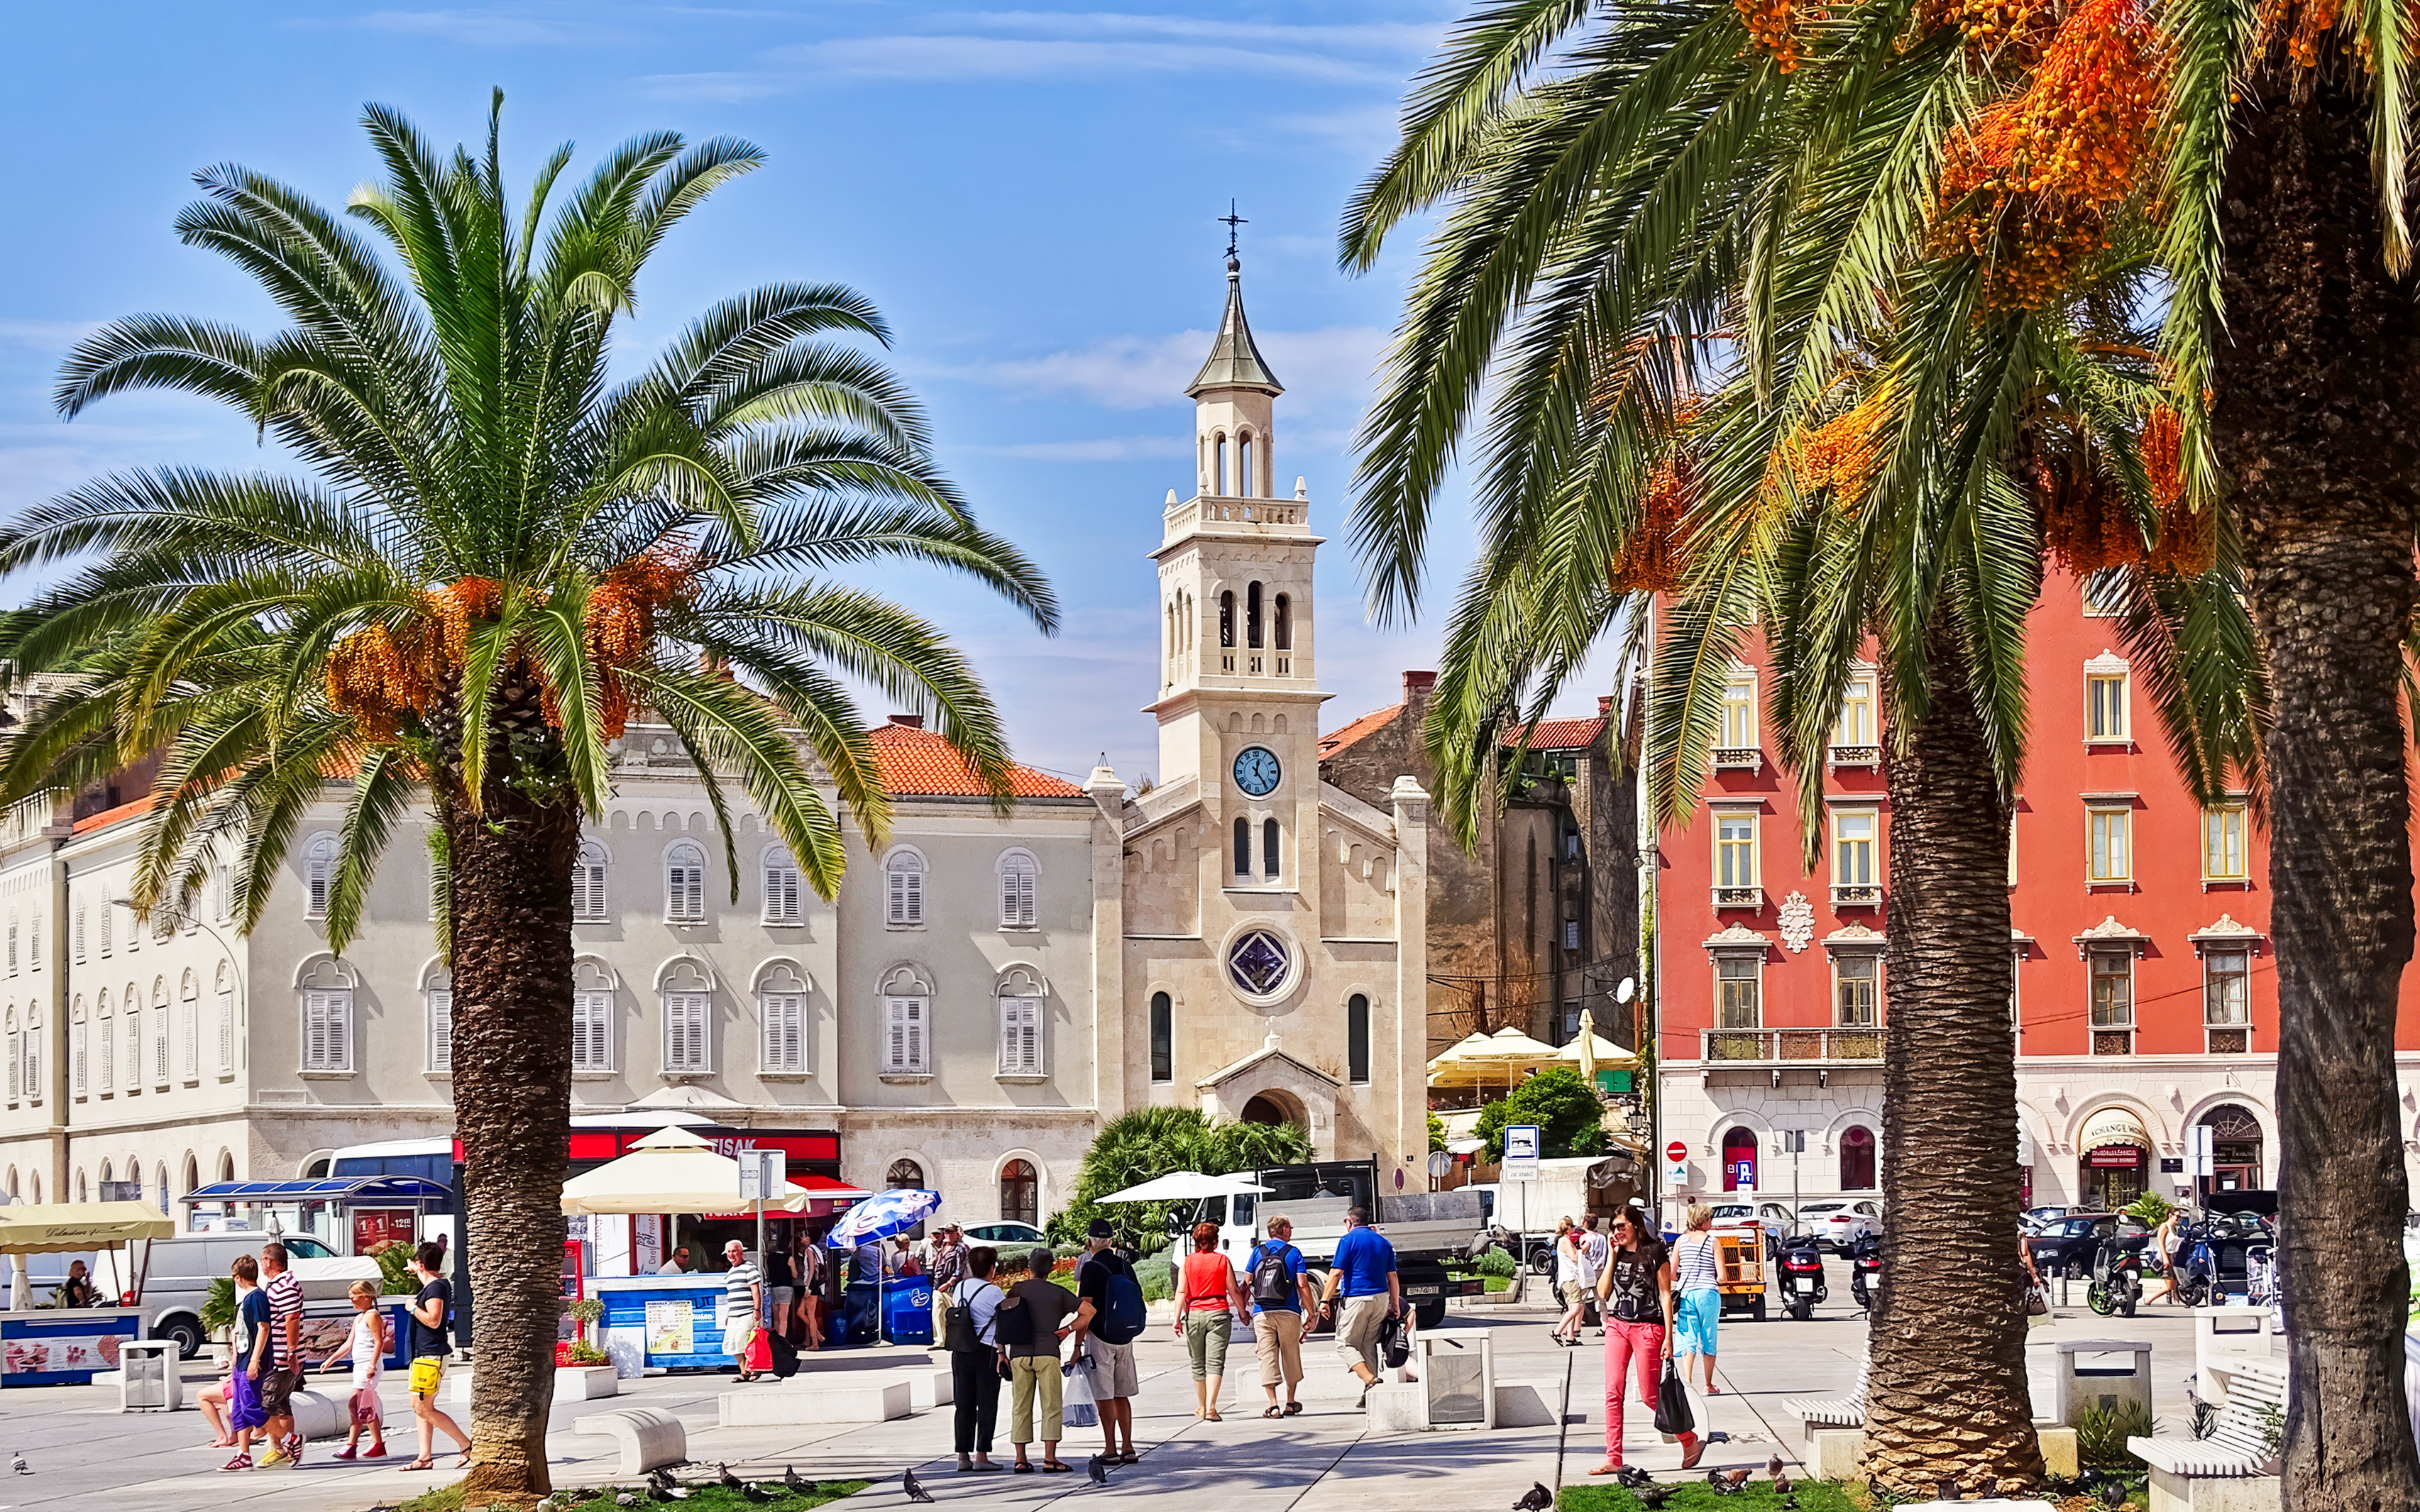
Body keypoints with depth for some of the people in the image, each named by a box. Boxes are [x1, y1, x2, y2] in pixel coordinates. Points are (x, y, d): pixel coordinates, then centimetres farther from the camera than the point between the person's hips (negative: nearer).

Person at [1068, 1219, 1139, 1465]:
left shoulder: (1091, 1267, -11)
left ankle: (1111, 1450, -3)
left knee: (1104, 1396, -2)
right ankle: (1128, 1448, 13)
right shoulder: (1124, 1265, 8)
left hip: (1100, 1338, -6)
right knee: (1121, 1394, 13)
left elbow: (1086, 1311, -15)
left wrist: (1078, 1345, -13)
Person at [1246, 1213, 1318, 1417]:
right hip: (1288, 1313, -1)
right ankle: (1290, 1403, 24)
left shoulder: (1258, 1252, 6)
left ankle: (1273, 1405, -10)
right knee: (1291, 1357, 14)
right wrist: (1311, 1312, 0)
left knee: (1267, 1358, -1)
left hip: (1262, 1314, 1)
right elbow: (1303, 1285, -5)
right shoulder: (1293, 1253, 1)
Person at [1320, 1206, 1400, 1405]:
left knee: (1345, 1344, 0)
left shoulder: (1348, 1240, -5)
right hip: (1380, 1299, 6)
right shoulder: (1382, 1242, 13)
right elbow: (1392, 1277, 14)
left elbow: (1336, 1273, -11)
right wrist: (1395, 1305, 19)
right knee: (1368, 1344, 12)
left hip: (1355, 1299, -6)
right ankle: (1369, 1396, 8)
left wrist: (1325, 1300, -7)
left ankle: (1369, 1380, -20)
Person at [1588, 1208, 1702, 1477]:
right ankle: (1613, 1459, -4)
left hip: (1648, 1328, -5)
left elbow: (1665, 1295, -5)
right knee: (1613, 1394, -4)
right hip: (1617, 1326, 5)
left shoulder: (1654, 1252, -5)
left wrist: (1668, 1336, -10)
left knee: (1650, 1395, -3)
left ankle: (1691, 1442, 16)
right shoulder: (1617, 1253, 11)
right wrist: (1613, 1255, -2)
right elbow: (1603, 1292, 3)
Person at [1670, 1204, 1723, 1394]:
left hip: (1685, 1293, 2)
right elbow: (1721, 1277, -5)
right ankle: (1708, 1385, 15)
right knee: (1708, 1340, 9)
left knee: (1688, 1339, 3)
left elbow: (1672, 1274, 4)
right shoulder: (1713, 1242, -3)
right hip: (1708, 1293, -1)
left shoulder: (1681, 1241, 3)